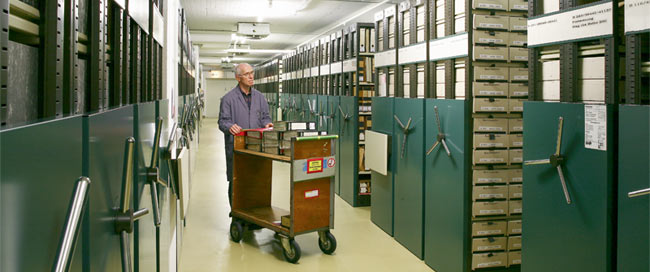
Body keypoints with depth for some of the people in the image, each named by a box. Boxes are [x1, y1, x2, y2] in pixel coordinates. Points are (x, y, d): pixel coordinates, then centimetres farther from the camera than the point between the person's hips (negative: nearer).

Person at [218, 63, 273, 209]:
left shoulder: (259, 97, 14)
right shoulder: (228, 98, -1)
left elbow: (265, 116, 16)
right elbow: (223, 121, -5)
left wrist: (266, 124, -6)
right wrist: (230, 127, -26)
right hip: (235, 146, -4)